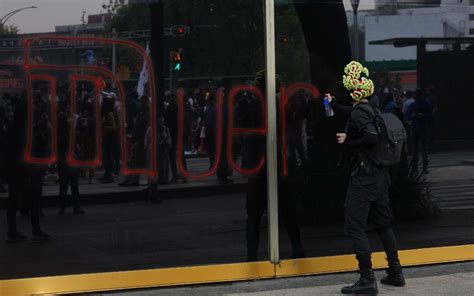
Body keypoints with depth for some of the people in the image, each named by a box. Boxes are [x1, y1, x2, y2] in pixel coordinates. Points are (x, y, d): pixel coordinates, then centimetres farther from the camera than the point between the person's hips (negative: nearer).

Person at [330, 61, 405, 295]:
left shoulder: (358, 113, -15)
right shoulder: (371, 109, 13)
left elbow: (372, 137, -31)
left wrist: (347, 141, -17)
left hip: (364, 176, -9)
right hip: (380, 176, 9)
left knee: (354, 226, -5)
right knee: (383, 224, 18)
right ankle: (395, 273, 25)